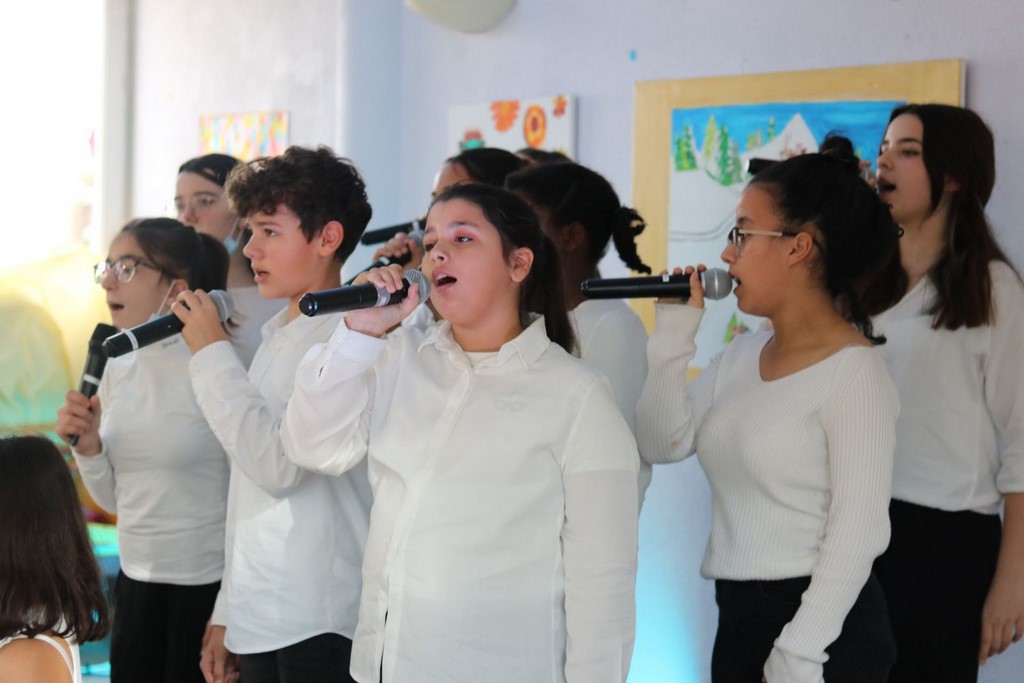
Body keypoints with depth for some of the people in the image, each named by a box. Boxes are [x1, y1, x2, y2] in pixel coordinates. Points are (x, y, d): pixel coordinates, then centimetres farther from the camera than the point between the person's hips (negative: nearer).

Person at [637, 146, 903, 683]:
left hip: (823, 628, -7)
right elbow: (662, 444, 5)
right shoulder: (745, 352, 8)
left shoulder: (853, 370, -14)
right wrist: (673, 337, -2)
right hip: (736, 617, 7)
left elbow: (857, 532, -16)